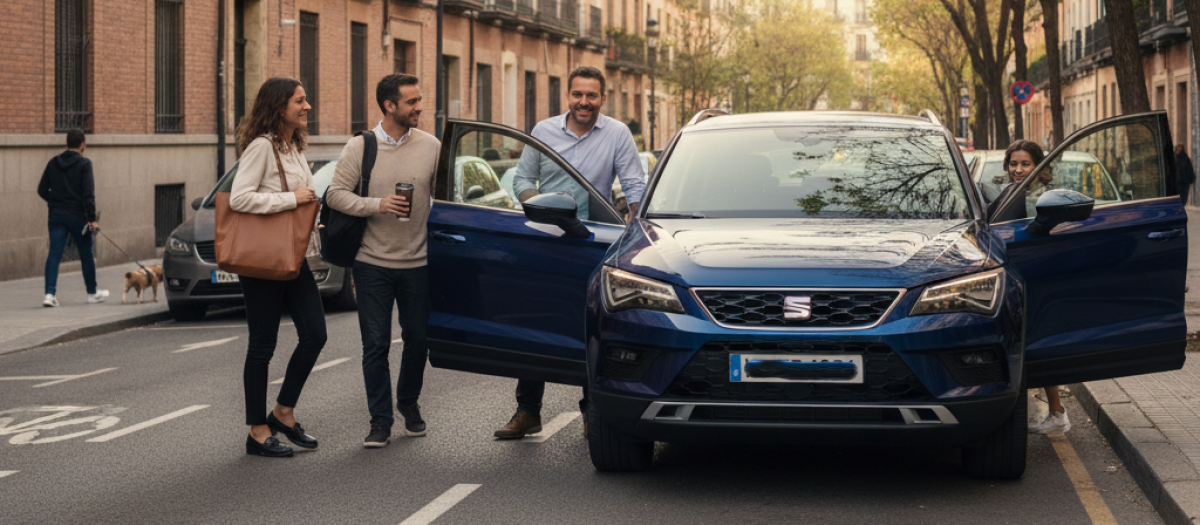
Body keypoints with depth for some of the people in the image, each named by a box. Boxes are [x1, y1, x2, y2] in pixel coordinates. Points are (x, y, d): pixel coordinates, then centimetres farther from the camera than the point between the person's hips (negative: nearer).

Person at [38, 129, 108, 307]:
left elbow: (42, 190, 8)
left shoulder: (53, 163, 7)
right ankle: (92, 293, 23)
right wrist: (92, 218, -15)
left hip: (56, 216, 4)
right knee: (87, 254, 11)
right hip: (78, 216, -4)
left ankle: (50, 293, -15)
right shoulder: (84, 164, -8)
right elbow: (88, 193, -16)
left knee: (54, 254, 0)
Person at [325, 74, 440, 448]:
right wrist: (377, 205, -19)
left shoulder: (431, 147, 2)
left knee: (418, 339, 9)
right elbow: (336, 194, -6)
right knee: (376, 344, 1)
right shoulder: (359, 147, -2)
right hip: (372, 263, -2)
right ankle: (380, 420, 10)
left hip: (418, 263, 2)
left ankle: (409, 403, 33)